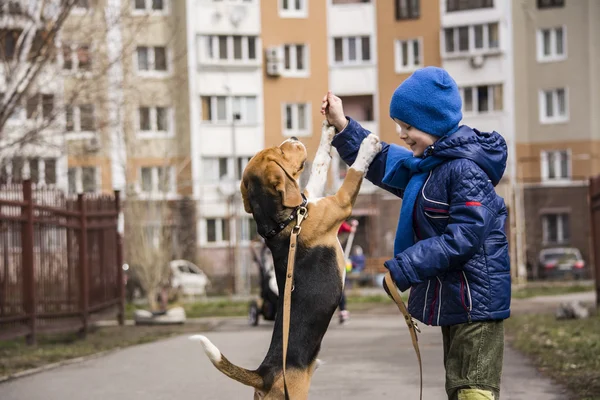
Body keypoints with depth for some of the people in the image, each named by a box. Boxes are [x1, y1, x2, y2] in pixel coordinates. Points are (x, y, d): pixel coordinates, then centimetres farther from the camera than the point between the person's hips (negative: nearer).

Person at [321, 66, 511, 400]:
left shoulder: (465, 169, -19)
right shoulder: (428, 165, 12)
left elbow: (464, 237, -25)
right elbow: (382, 164, 26)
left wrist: (402, 269, -23)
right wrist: (343, 127, 19)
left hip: (475, 300, -10)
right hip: (452, 298, 10)